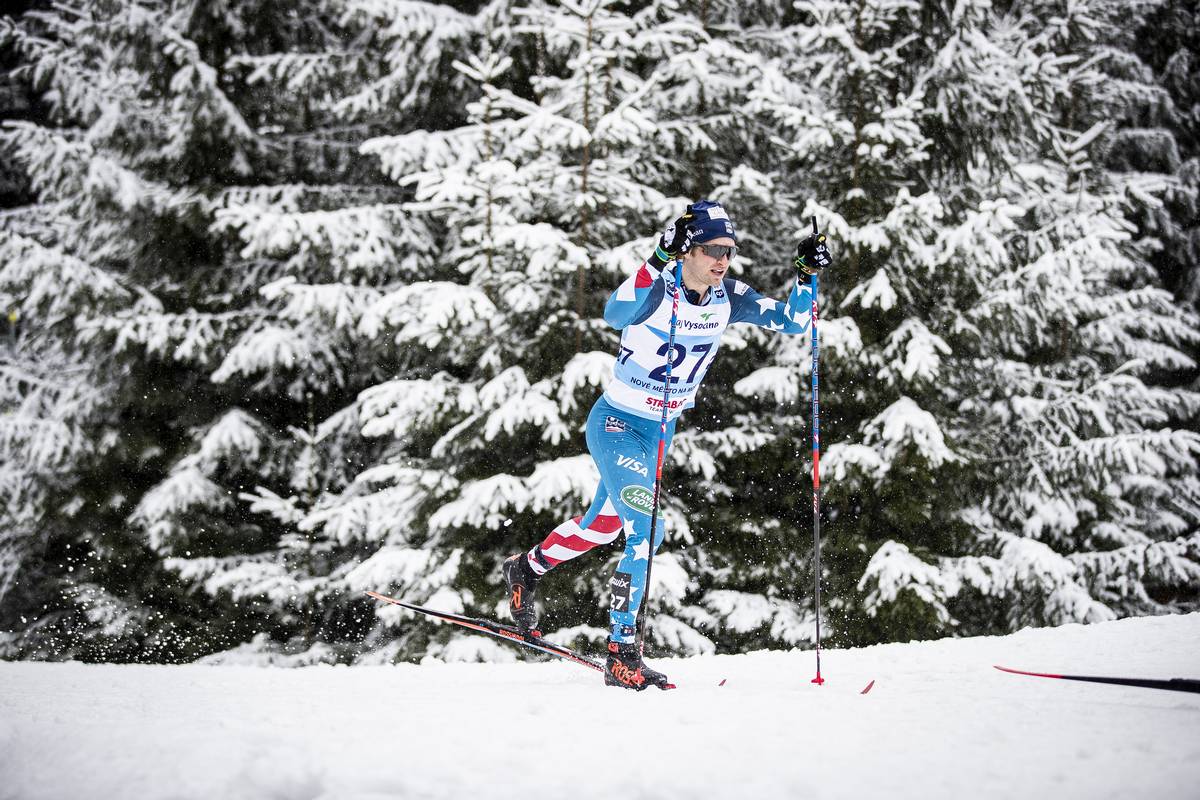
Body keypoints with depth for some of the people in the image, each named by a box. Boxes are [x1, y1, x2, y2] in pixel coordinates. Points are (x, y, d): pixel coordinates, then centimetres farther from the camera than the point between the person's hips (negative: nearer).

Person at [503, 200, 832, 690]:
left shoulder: (729, 298, -6)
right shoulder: (656, 289, -24)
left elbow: (791, 323, -3)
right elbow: (615, 314, -45)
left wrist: (806, 275, -18)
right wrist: (660, 258, -52)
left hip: (662, 431, 7)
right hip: (616, 425, -7)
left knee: (603, 525, 23)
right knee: (647, 530, -19)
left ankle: (526, 569, 50)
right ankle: (622, 657, -9)